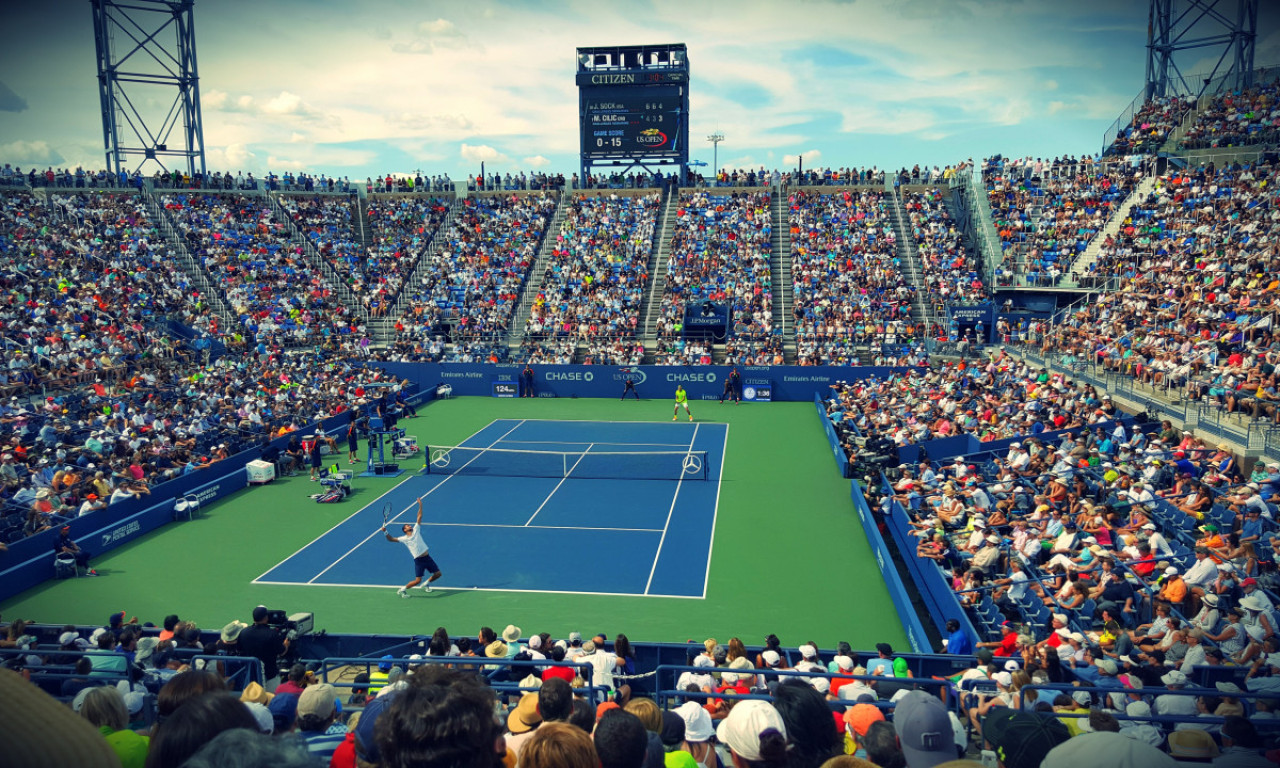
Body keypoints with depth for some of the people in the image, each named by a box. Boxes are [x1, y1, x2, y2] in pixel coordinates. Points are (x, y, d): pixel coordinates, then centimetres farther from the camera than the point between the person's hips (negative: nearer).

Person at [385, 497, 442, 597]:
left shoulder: (416, 530, 7)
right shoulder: (404, 539, 1)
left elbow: (419, 516, 6)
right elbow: (391, 539, 3)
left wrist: (420, 504, 1)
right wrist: (385, 532, -12)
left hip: (427, 557, 5)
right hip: (418, 560, -4)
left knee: (438, 574, 9)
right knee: (417, 580, -11)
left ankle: (425, 585, 33)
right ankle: (402, 590, 10)